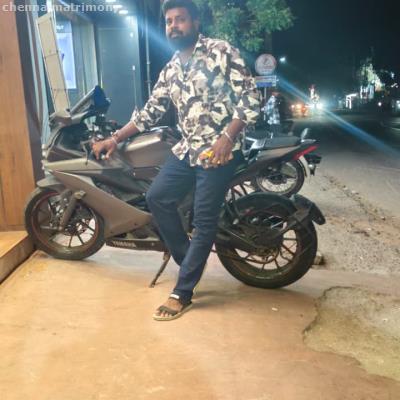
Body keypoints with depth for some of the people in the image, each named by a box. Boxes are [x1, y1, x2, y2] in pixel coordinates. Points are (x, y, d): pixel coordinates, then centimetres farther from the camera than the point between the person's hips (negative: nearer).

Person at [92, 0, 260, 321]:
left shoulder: (223, 52, -6)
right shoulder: (170, 71, 14)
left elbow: (250, 99, -11)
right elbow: (150, 112, 15)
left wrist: (227, 137, -23)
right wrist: (115, 139, 7)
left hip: (219, 151, -7)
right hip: (187, 150, 7)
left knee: (204, 222, -5)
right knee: (157, 198, 3)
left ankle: (182, 294, 4)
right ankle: (190, 260, 19)